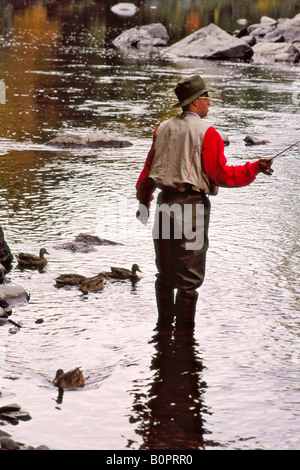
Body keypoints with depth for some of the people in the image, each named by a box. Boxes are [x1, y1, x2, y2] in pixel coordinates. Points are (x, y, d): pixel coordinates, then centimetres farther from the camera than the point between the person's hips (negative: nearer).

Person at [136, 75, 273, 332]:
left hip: (165, 202, 6)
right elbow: (221, 174, -12)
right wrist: (255, 168, -5)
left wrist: (143, 201, 27)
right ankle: (184, 329, 5)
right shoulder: (207, 132, -9)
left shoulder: (163, 128, 9)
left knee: (165, 272, 16)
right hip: (192, 205, -6)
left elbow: (148, 168, 15)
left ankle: (164, 322, 25)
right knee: (190, 275, 1)